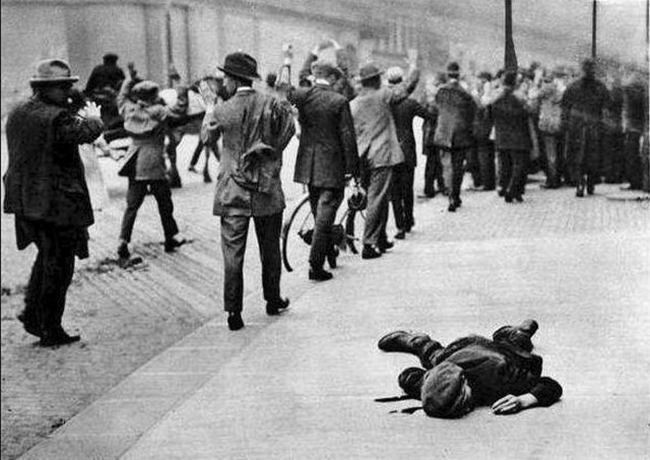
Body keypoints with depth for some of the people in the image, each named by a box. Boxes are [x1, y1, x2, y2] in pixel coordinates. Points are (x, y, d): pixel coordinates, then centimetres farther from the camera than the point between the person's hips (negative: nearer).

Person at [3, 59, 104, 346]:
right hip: (57, 203, -8)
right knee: (58, 266, 3)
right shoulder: (57, 118, -20)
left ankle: (32, 312, 23)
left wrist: (78, 119, 16)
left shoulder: (17, 114, 8)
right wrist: (93, 118, 5)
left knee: (47, 255, 26)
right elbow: (88, 133, -18)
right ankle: (50, 331, 10)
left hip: (24, 201, 8)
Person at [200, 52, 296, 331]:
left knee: (233, 252, 2)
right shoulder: (271, 104, -6)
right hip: (268, 190, 2)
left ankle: (234, 313, 1)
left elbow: (206, 138, 9)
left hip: (233, 193, -1)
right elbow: (288, 130, 4)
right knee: (270, 250, 16)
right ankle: (273, 301, 28)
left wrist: (209, 106, 20)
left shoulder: (223, 111, -8)